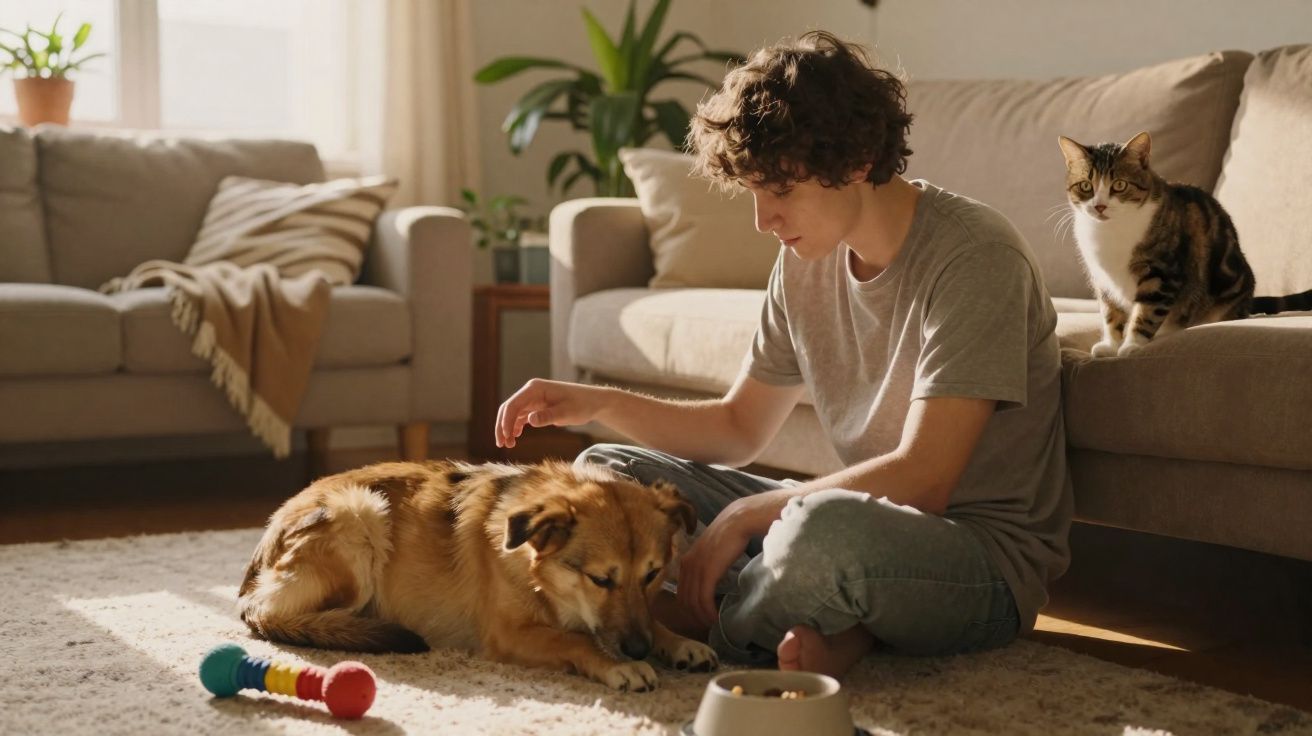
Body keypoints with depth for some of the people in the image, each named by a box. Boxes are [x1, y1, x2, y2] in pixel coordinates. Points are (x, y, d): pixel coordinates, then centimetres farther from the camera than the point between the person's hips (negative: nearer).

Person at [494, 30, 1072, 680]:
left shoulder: (972, 257, -18)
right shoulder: (806, 261, 5)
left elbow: (923, 478, -24)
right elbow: (740, 429, 13)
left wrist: (744, 515, -20)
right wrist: (599, 403, -1)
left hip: (989, 561, -8)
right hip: (866, 528, 8)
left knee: (825, 526, -42)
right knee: (604, 473, 3)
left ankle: (706, 627, -8)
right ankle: (831, 624, -12)